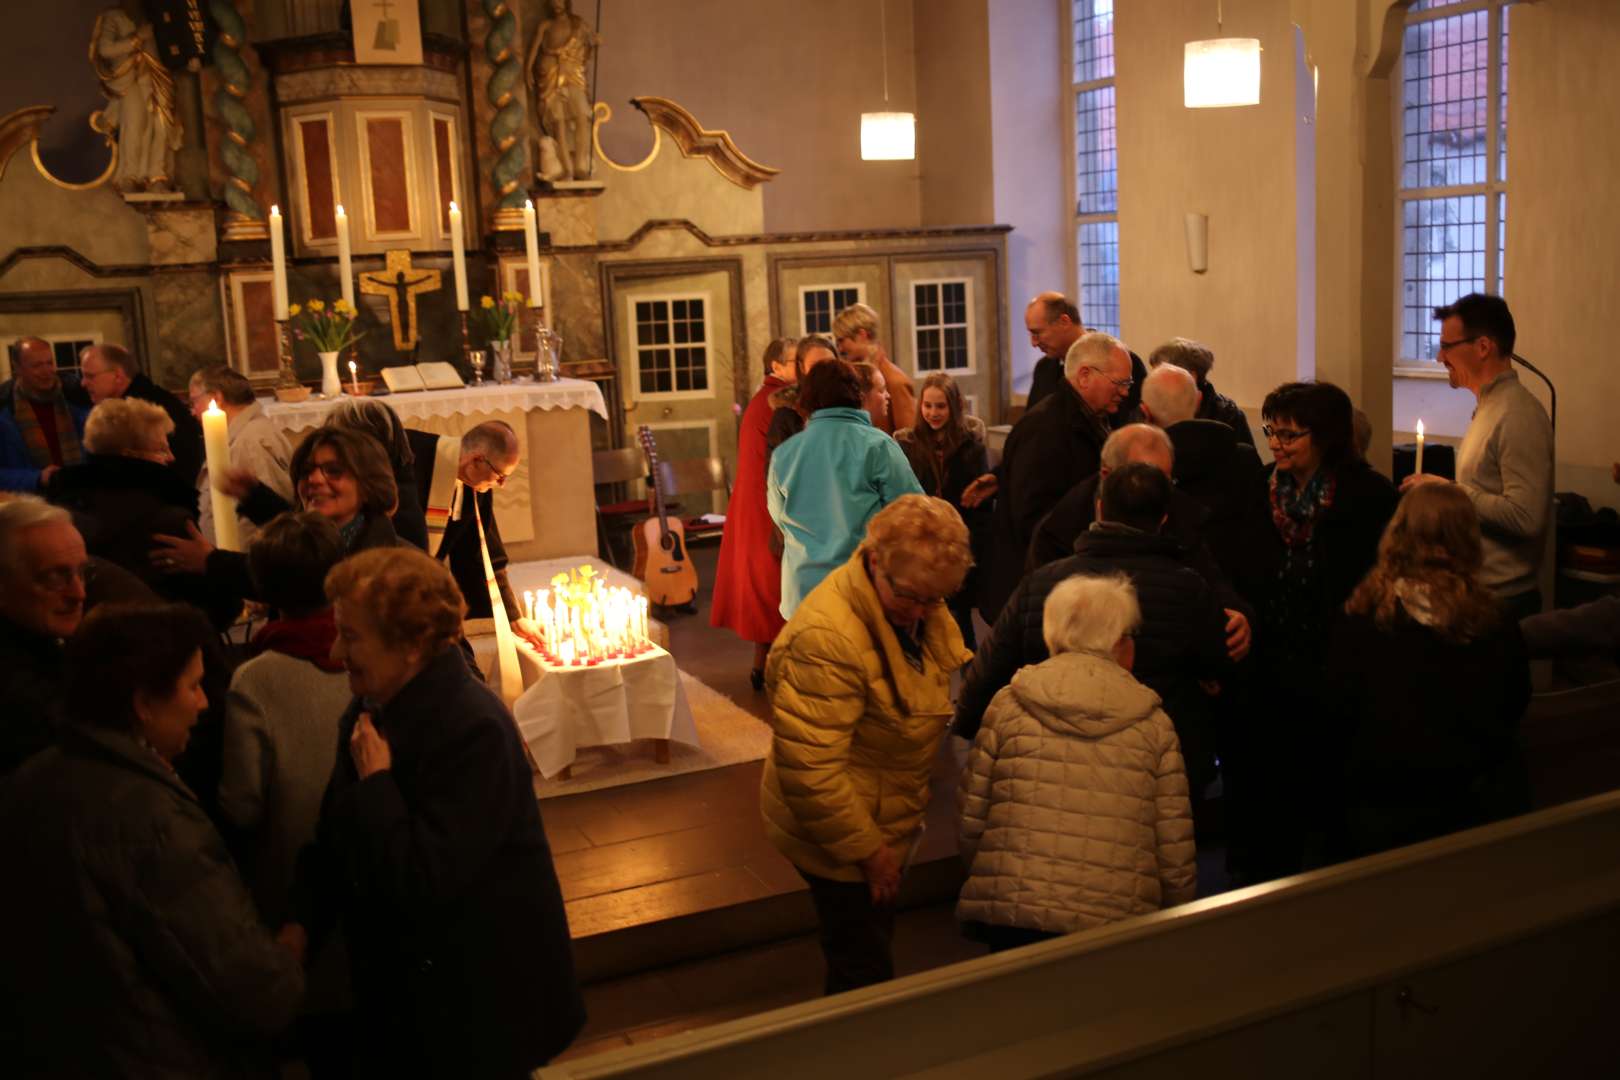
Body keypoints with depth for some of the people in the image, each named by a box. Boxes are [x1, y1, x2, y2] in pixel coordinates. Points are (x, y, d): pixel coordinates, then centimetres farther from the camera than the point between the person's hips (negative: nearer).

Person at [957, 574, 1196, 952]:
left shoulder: (1007, 707, 3)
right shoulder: (1154, 725, 4)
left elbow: (969, 821, 5)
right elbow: (1176, 854, 4)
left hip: (1012, 921, 0)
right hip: (1117, 926, 0)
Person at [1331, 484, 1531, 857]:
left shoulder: (1362, 621, -14)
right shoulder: (1496, 623, -8)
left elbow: (1339, 714, -6)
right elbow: (1516, 705, 9)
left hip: (1381, 812, -2)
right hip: (1482, 805, 2)